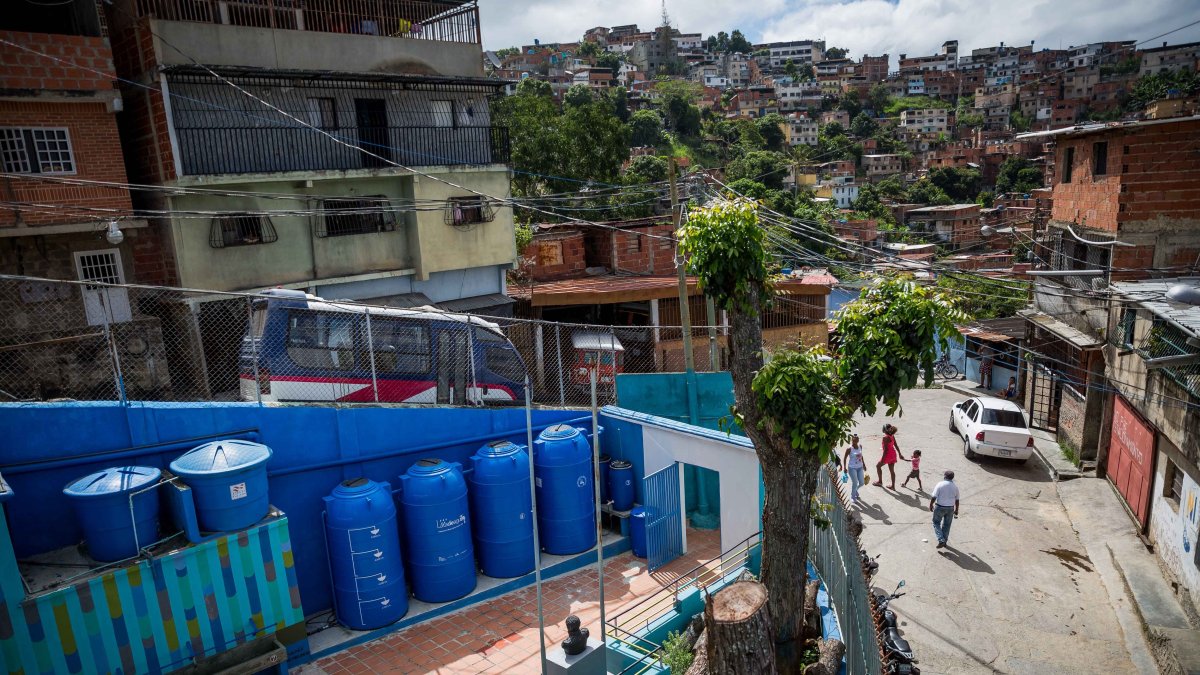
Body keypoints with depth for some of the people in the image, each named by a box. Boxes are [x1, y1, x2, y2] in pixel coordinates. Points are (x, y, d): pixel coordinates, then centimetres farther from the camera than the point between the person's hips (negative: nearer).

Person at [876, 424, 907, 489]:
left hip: (888, 455, -8)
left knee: (878, 466, 13)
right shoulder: (892, 436, 4)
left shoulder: (885, 437, -20)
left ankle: (880, 482, 19)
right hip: (893, 454, 8)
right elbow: (896, 446, 11)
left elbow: (885, 449, -21)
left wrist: (882, 458, -18)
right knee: (892, 470, 14)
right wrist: (900, 454, 20)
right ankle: (893, 486, 18)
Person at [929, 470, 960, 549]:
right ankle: (944, 541, 25)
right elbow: (957, 500, 8)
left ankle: (941, 540, -4)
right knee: (947, 525, 17)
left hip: (940, 507, -4)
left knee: (936, 523, 9)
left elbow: (934, 497, -15)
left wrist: (931, 505, 0)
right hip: (950, 508, 4)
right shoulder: (955, 487, 0)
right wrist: (956, 510, 19)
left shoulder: (940, 485, -13)